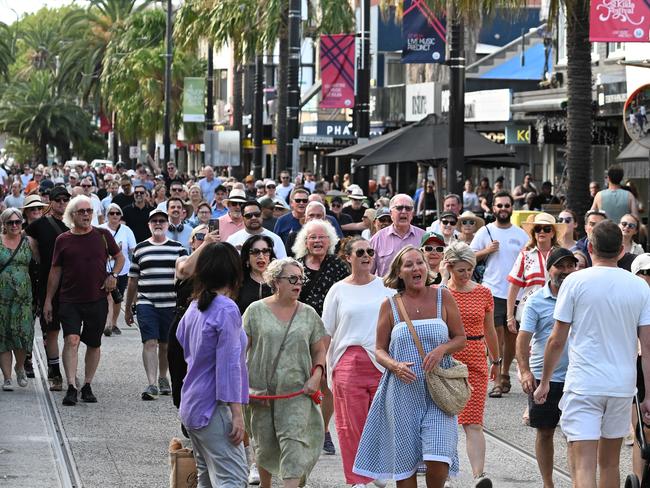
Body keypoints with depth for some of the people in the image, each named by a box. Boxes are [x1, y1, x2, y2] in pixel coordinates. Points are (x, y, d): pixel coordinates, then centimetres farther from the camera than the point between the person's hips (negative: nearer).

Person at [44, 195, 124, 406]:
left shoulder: (103, 236, 4)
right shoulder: (63, 240, 3)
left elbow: (120, 257, 18)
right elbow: (55, 271, 9)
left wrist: (113, 275, -1)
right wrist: (48, 300, 8)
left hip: (97, 300, 2)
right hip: (69, 300, -1)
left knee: (94, 344, 8)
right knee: (71, 340, -17)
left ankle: (87, 386, 21)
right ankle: (71, 387, -20)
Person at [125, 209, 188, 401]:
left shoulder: (178, 248, 8)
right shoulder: (140, 249, 9)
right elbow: (133, 280, 13)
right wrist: (128, 308, 13)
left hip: (171, 304, 1)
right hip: (146, 303, -1)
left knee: (165, 344, 11)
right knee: (150, 342, -12)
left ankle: (162, 378, 30)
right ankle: (152, 384, -18)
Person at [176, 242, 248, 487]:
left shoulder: (195, 307, 9)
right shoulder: (227, 310, -15)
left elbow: (179, 342, 20)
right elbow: (229, 364, -18)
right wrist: (237, 413, -17)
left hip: (191, 405, 9)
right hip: (213, 408, -9)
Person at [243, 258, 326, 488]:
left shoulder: (308, 314, 6)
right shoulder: (256, 311, 0)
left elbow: (319, 351, 14)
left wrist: (316, 375, -3)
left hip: (297, 391, 0)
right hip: (262, 391, 0)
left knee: (294, 440, -14)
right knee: (265, 443, 9)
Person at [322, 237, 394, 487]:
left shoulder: (385, 286, 7)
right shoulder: (338, 290, 4)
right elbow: (325, 333, 6)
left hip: (382, 363, 1)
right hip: (349, 364, -1)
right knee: (351, 425, 0)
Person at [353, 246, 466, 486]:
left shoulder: (442, 297, 3)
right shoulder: (390, 305, 3)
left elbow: (460, 338, 9)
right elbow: (380, 350, 6)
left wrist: (442, 349, -12)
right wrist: (396, 366, -14)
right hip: (402, 391, 1)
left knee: (438, 460, -13)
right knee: (404, 459, 5)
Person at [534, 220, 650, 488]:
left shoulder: (575, 282, -5)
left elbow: (556, 340, -3)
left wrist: (544, 382, 10)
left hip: (583, 385, -4)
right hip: (623, 386, 4)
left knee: (583, 466, -10)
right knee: (609, 462, 19)